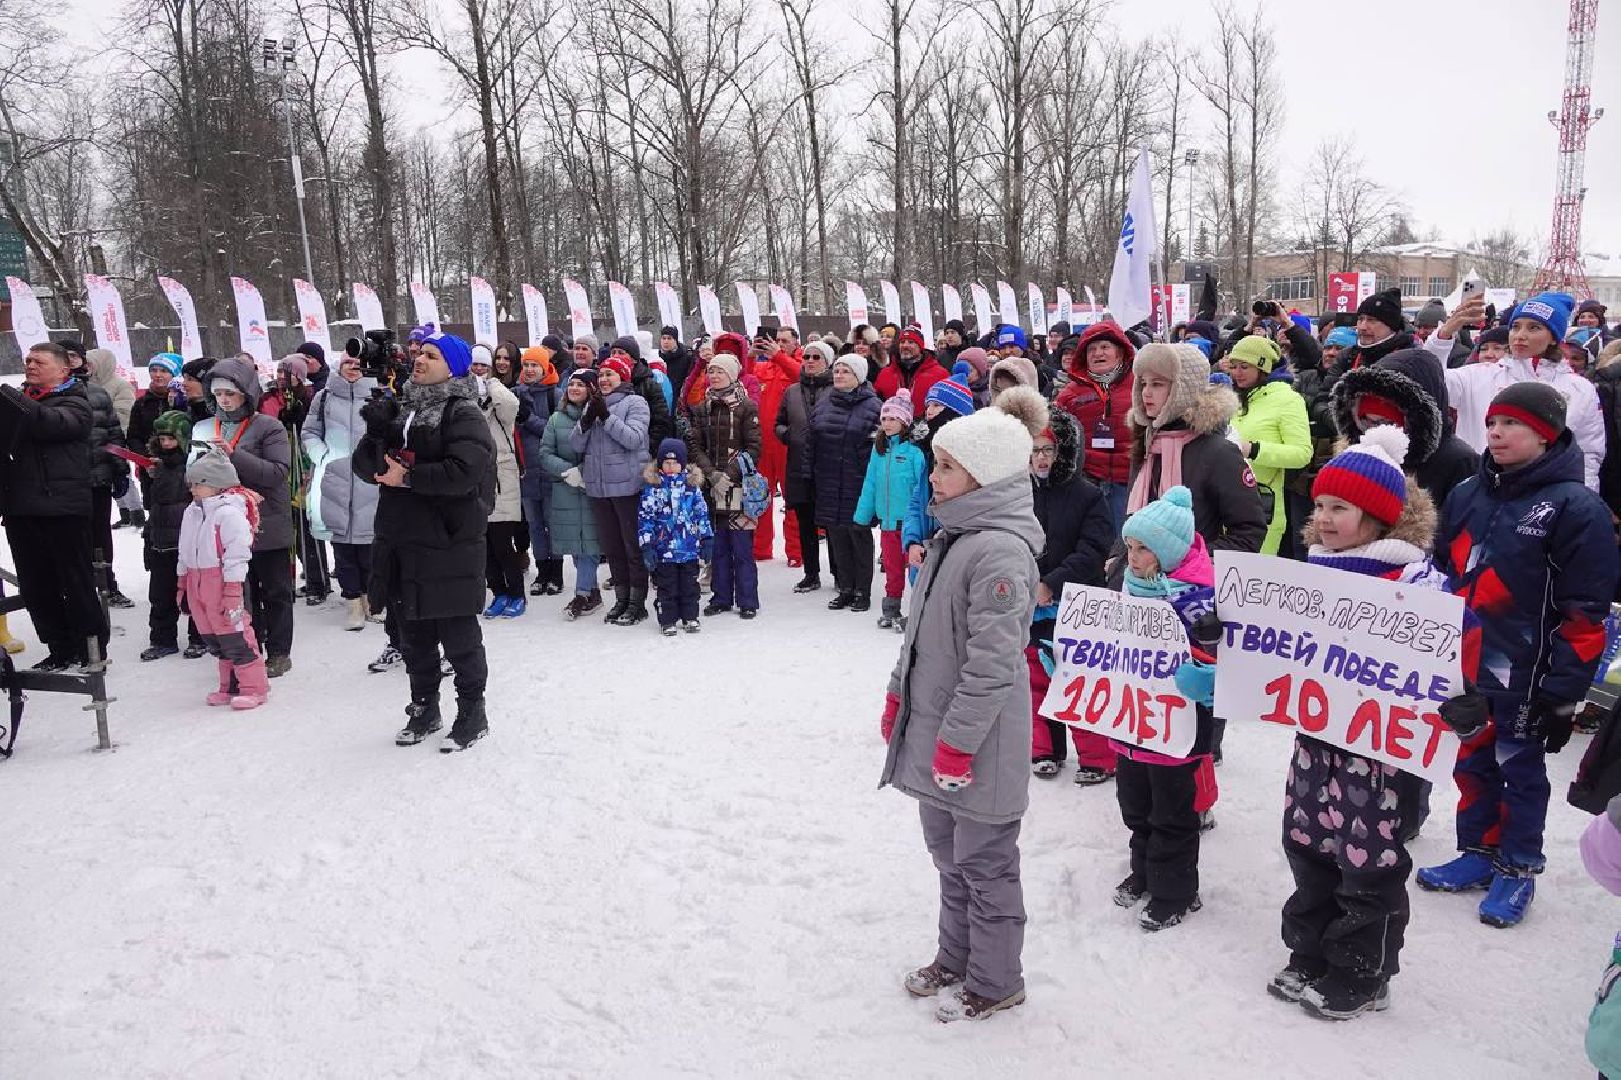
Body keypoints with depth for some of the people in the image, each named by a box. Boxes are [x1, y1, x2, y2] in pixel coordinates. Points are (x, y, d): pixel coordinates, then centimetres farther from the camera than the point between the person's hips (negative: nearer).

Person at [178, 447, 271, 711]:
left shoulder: (229, 512, -16)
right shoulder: (192, 513, 13)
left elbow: (237, 555, -18)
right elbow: (184, 552, 22)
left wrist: (233, 592, -20)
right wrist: (183, 585, 21)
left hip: (223, 580, -9)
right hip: (197, 579, 9)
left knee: (235, 637, -6)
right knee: (213, 639, 13)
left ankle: (254, 687, 1)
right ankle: (231, 686, 23)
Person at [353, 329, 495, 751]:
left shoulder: (464, 415, -9)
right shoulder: (398, 408, 14)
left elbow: (463, 472, -23)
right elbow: (363, 459, 11)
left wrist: (407, 477, -18)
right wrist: (384, 467, -10)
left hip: (448, 542, -7)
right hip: (401, 539, 7)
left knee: (459, 636, 2)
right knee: (414, 633, 16)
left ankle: (472, 713, 16)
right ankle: (424, 709, 31)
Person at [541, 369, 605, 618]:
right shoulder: (556, 419, 9)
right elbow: (545, 453, 5)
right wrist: (567, 471, -10)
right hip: (565, 492, 4)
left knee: (589, 541, -6)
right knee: (575, 542, 6)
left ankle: (582, 594, 2)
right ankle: (592, 593, 17)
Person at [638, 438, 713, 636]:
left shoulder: (692, 485, 3)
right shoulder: (653, 487, -4)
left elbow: (702, 514, 9)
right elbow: (645, 517, -4)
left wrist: (707, 540, 7)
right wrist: (646, 546, -9)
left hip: (690, 548, 2)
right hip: (664, 548, -2)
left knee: (689, 585, 12)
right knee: (667, 587, 6)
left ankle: (690, 617, 25)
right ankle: (667, 621, 17)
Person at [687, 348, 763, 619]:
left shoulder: (746, 407, -1)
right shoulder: (702, 409, 12)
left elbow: (753, 447, -5)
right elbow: (695, 445, 6)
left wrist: (730, 474, -14)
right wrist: (713, 474, -9)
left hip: (739, 486, -4)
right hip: (712, 488, 4)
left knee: (742, 546, -3)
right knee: (718, 546, 8)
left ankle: (747, 601, 4)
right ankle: (722, 597, 18)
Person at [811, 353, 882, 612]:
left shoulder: (872, 406, -4)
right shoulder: (823, 405, 12)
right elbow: (813, 441, 15)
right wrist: (814, 473, 10)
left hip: (858, 484, -5)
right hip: (829, 486, 5)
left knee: (859, 536, 2)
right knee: (837, 537, 9)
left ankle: (862, 591, 11)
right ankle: (845, 588, 19)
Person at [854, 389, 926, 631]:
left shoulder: (914, 450, -12)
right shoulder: (879, 449, 8)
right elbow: (870, 484, 12)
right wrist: (863, 515, 11)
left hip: (909, 520, -6)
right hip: (887, 520, 6)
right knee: (892, 568, 17)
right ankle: (891, 610, 29)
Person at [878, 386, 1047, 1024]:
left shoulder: (1001, 552, -23)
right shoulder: (954, 536, 7)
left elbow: (992, 664, -25)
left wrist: (955, 745, -20)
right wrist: (898, 695, 19)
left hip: (977, 750, -9)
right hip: (935, 736, 9)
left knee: (983, 864, 8)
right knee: (948, 855, 22)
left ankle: (995, 983, 27)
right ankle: (955, 958, 40)